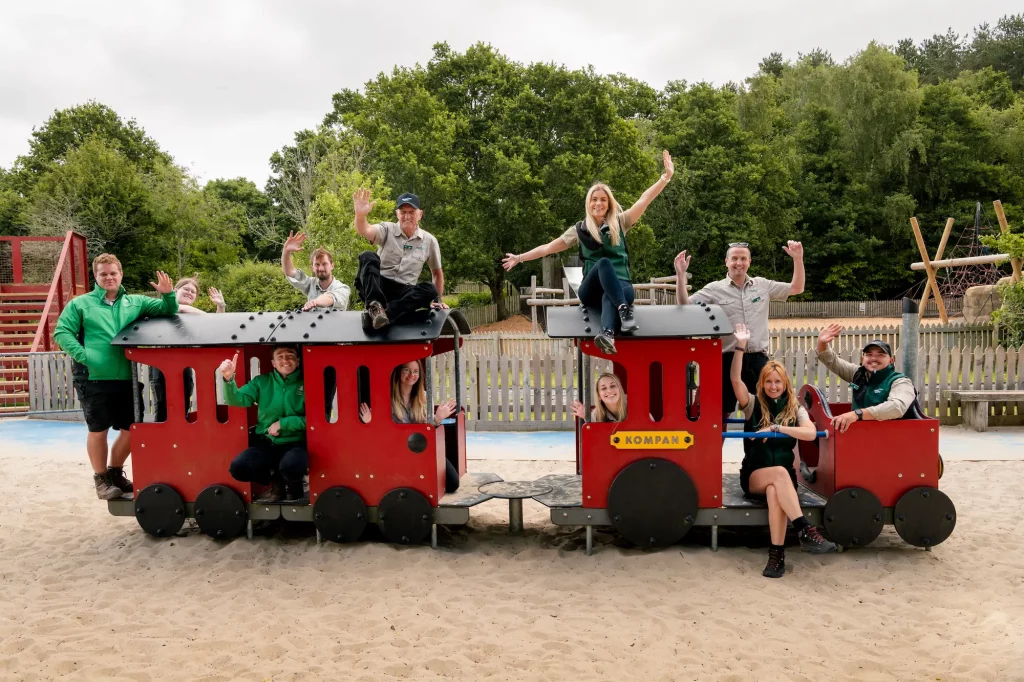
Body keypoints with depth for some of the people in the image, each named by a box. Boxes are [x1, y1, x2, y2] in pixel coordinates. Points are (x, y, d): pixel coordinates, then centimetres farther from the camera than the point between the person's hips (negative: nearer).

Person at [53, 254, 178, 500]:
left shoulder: (135, 302, 11)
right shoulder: (80, 303, 3)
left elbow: (168, 310, 9)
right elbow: (61, 332, -3)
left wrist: (168, 294, -13)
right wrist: (83, 355, -16)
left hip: (127, 379, 4)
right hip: (94, 379, -3)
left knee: (131, 429, 10)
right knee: (98, 431, 5)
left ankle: (115, 472, 32)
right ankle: (101, 479, 22)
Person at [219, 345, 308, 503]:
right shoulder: (261, 381, 6)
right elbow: (238, 400, -9)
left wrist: (282, 423, -15)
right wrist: (228, 379, -27)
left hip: (295, 444, -4)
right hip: (265, 443, 4)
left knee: (290, 465, -36)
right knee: (238, 467, -20)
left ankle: (294, 487, 4)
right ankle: (276, 483, 11)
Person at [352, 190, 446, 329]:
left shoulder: (429, 240, 7)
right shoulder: (387, 230, 1)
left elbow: (437, 272, 19)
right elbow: (365, 230, -21)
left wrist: (437, 299, 11)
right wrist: (360, 215, -43)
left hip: (404, 292, 2)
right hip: (378, 285, -1)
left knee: (430, 289, -29)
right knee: (368, 256, -28)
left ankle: (385, 313, -45)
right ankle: (375, 305, -48)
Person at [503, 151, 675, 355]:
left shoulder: (619, 223, 12)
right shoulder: (579, 229, 12)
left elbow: (645, 199, 4)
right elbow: (548, 248, 17)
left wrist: (666, 176, -5)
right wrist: (520, 258, 17)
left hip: (619, 285, 0)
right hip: (592, 290, 0)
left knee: (618, 294, -39)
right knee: (603, 262, -34)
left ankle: (607, 334, -67)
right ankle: (625, 310, -50)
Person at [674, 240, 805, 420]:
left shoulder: (763, 285, 11)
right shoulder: (714, 289, 1)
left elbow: (797, 288, 15)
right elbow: (684, 306, -6)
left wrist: (798, 259, 3)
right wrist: (680, 275, -17)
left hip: (758, 359, 3)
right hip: (729, 359, -3)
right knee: (722, 413, 3)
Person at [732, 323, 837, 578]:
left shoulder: (795, 408, 8)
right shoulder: (753, 404, 5)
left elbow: (811, 433, -12)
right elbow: (735, 379, -13)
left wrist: (777, 428, -18)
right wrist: (740, 346, -19)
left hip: (781, 477, 1)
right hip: (754, 475, -1)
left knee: (775, 490, -36)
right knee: (779, 472, -35)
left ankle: (777, 553, -37)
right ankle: (805, 531, -42)